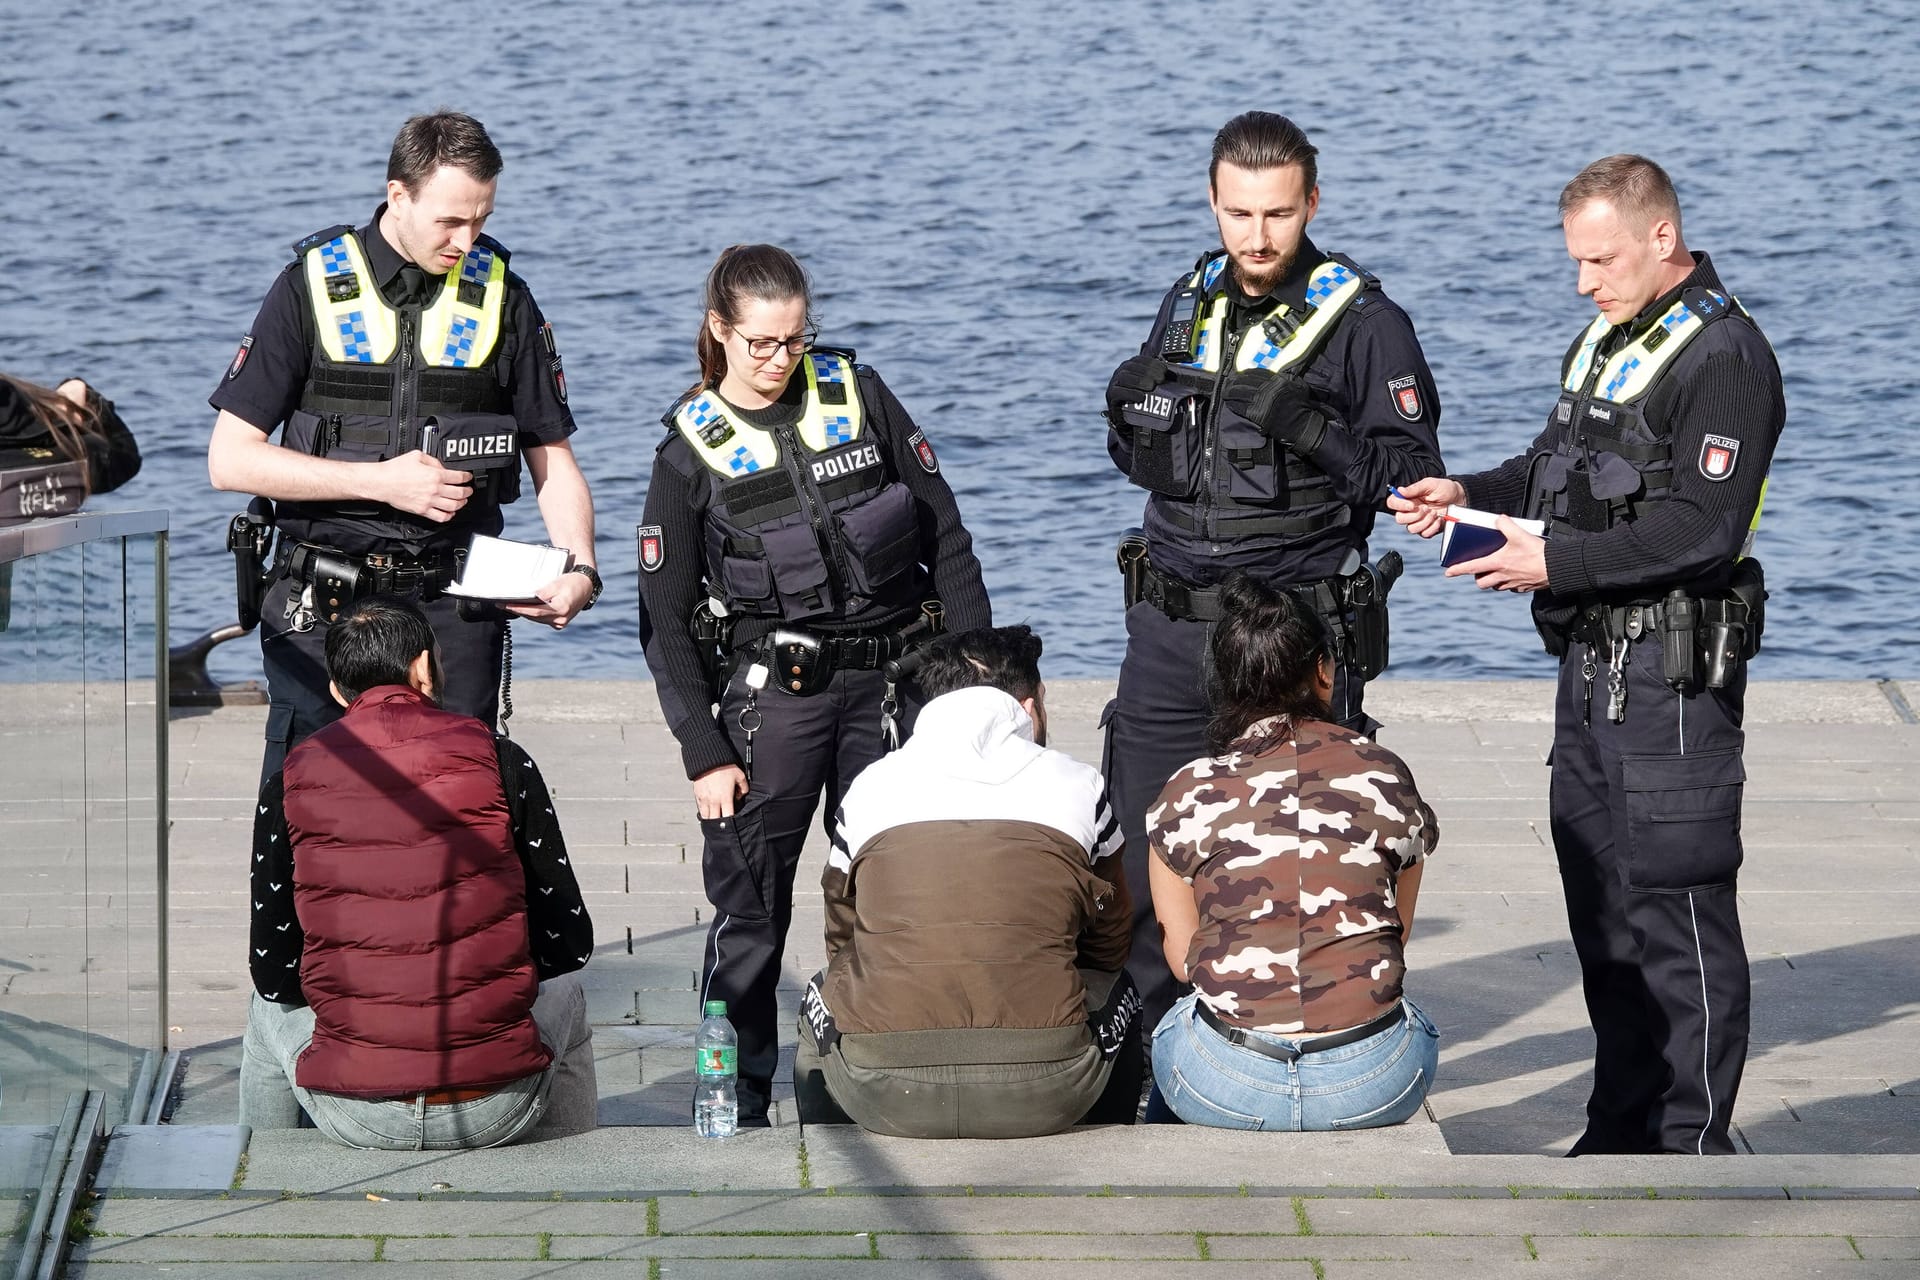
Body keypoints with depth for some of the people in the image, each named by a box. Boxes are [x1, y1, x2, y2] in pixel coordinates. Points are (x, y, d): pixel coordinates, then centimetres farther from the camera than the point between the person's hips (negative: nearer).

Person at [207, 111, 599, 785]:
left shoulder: (501, 298, 6)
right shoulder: (313, 288, -1)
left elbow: (552, 458, 11)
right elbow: (230, 458, -4)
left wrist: (579, 568, -7)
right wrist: (381, 481, -11)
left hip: (454, 605, 2)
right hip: (325, 603, -2)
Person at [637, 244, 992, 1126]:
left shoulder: (858, 397, 3)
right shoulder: (691, 451, -1)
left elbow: (947, 539, 7)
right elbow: (666, 620, 1)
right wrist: (704, 752, -5)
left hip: (893, 680, 2)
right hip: (770, 688, -2)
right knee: (748, 907, -4)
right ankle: (734, 1105, 6)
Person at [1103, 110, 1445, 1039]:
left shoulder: (1364, 322, -6)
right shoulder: (1189, 302, 12)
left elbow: (1415, 477, -10)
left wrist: (1318, 434, -25)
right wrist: (1129, 415, -1)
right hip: (1169, 626, 5)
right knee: (1142, 860, 7)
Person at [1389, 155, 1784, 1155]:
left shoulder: (1724, 357, -14)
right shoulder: (1605, 339, 16)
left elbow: (1703, 528, -21)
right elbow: (1558, 467, 25)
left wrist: (1556, 563, -21)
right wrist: (1469, 494, 6)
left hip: (1675, 670, -10)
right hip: (1592, 660, 10)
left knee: (1677, 905, -6)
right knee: (1600, 899, 14)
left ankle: (1693, 1145, 0)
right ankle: (1622, 1130, 23)